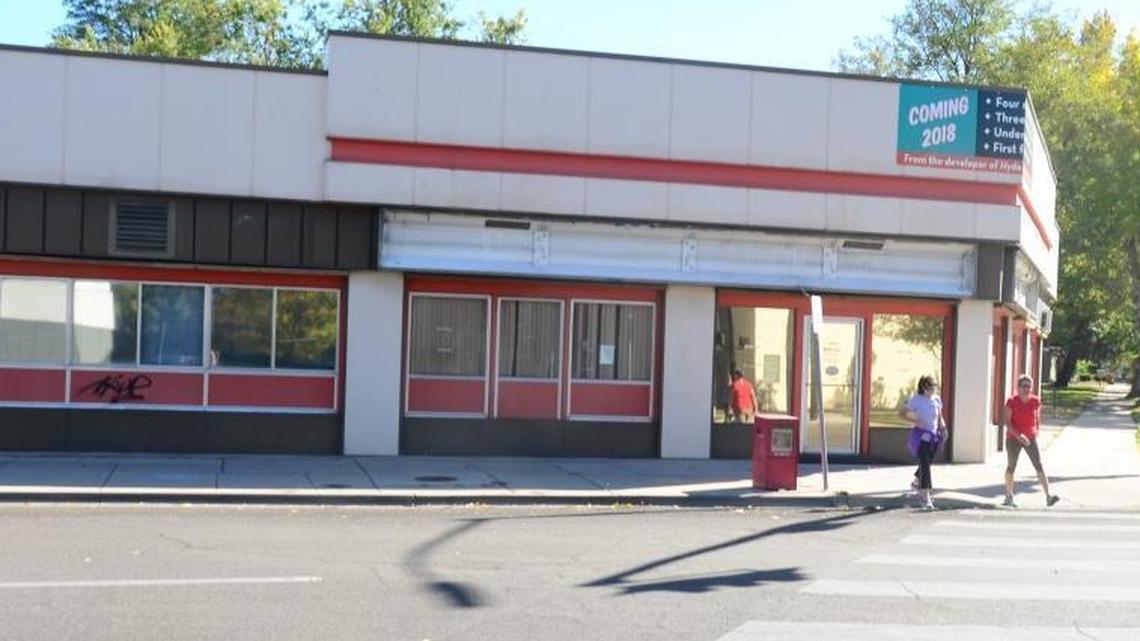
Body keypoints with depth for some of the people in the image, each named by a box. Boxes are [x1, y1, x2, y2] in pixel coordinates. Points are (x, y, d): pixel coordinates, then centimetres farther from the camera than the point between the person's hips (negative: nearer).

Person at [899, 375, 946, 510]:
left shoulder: (937, 399, 4)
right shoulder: (916, 400, -9)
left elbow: (940, 417, 17)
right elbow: (901, 413, -5)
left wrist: (943, 428, -1)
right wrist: (915, 421, -18)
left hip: (933, 435, 5)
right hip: (921, 434, -5)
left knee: (927, 462, 19)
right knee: (925, 464, -14)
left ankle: (916, 482, 49)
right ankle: (925, 497, -13)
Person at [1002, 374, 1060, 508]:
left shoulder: (1036, 401, -3)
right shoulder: (1012, 401, -13)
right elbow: (1006, 421, -16)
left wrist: (1037, 431, 9)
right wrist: (1018, 435, -25)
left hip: (1030, 438, 2)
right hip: (1013, 439, -2)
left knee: (1039, 466, -10)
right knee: (1011, 467, 10)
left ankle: (1048, 496, -15)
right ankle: (1009, 496, 26)